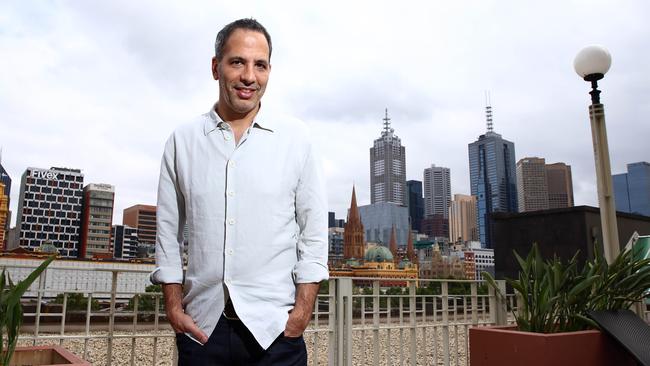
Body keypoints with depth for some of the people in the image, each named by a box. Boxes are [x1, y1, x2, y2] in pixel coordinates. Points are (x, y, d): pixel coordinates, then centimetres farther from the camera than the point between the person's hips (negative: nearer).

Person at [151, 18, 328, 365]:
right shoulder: (182, 140, 3)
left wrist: (303, 310, -7)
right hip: (201, 328, 2)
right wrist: (173, 306, 2)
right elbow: (168, 231, 7)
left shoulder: (295, 138, -1)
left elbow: (314, 232, -1)